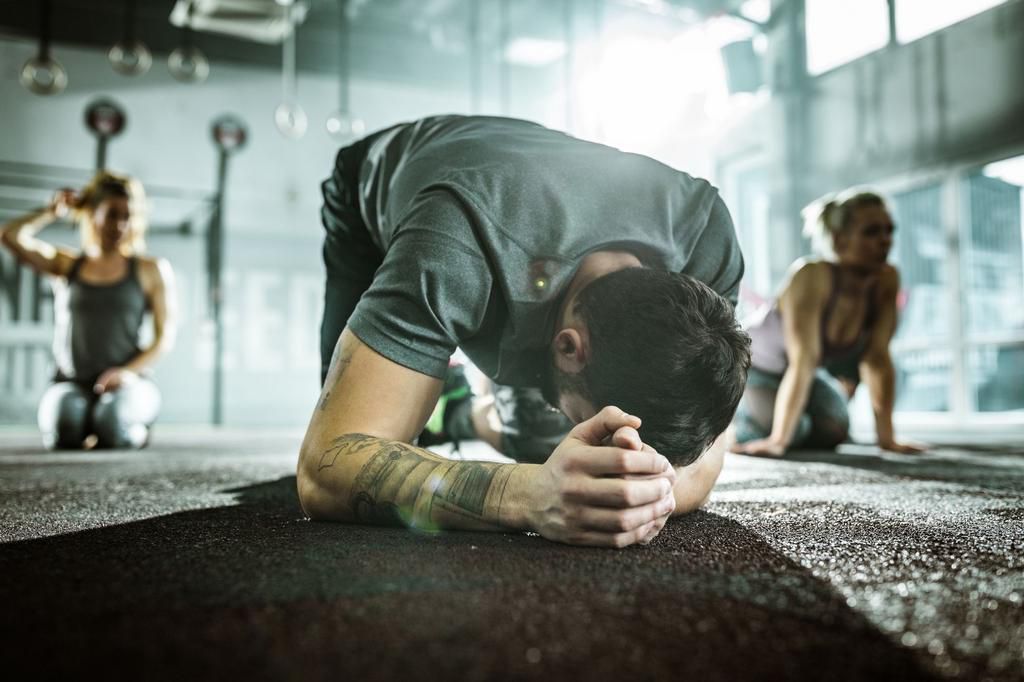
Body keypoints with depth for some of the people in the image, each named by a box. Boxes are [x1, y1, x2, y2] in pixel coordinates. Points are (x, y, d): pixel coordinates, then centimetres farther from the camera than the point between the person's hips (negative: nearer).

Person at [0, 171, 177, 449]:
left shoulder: (151, 270, 8)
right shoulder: (66, 264, 13)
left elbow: (165, 336, 2)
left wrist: (130, 371, -13)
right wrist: (52, 211, 11)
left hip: (126, 381, -1)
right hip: (71, 382, 1)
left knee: (113, 428, -33)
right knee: (63, 429, -30)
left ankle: (137, 430, 4)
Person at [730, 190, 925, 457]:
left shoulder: (887, 280, -18)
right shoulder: (811, 275, -34)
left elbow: (877, 358, -15)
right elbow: (803, 362, -38)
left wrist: (886, 437, -17)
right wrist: (777, 442, -38)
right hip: (749, 366, -5)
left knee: (832, 432, -15)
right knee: (793, 432, -26)